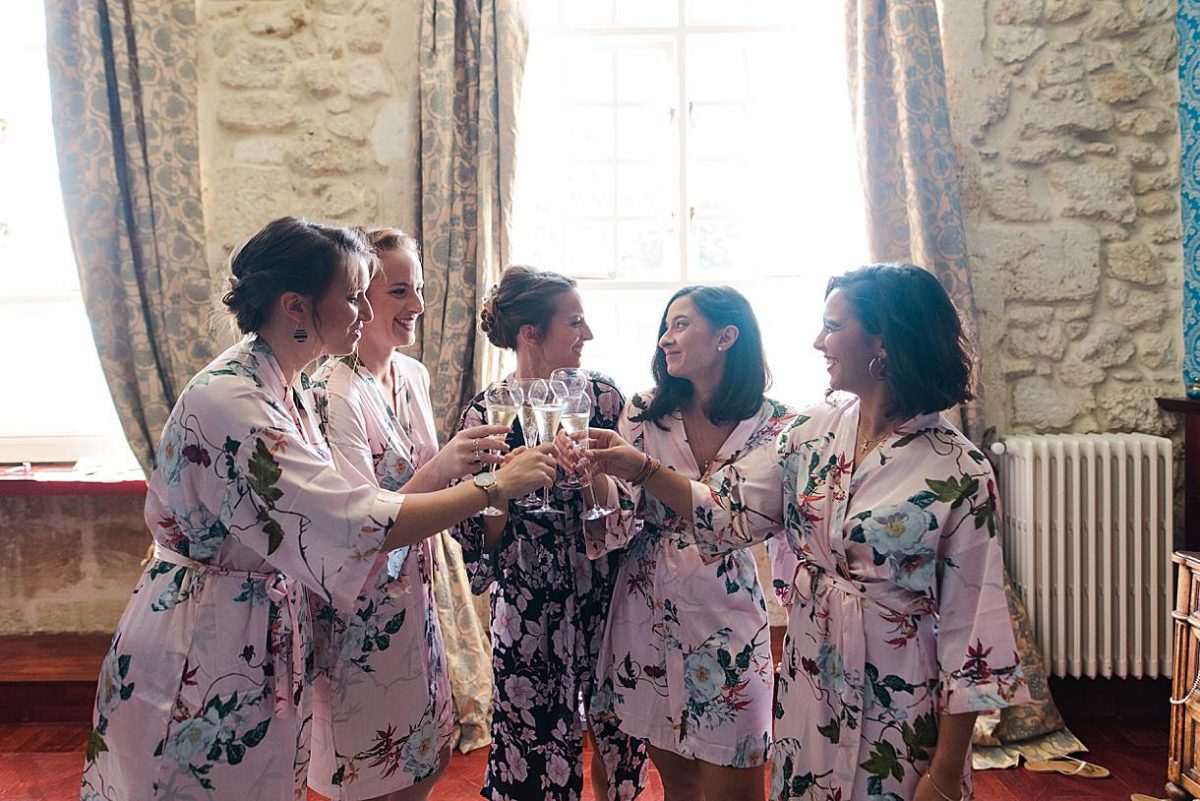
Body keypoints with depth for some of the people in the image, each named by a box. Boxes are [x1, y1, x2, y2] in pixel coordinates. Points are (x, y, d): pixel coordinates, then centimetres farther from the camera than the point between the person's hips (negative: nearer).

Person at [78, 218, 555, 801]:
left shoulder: (280, 387, 3)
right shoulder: (230, 401, -27)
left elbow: (319, 510, 3)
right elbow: (358, 525, -31)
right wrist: (493, 486, -24)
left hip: (264, 639, 8)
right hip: (205, 652, -8)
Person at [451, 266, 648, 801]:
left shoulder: (602, 395, 0)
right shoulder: (486, 416, -8)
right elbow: (479, 544, -5)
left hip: (607, 595, 3)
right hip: (530, 610, -2)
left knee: (620, 742, 12)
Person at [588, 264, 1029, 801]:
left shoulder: (959, 472, -17)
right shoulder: (813, 431, -2)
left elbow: (969, 625, -14)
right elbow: (735, 514, 3)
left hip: (898, 711, -4)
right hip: (808, 692, 5)